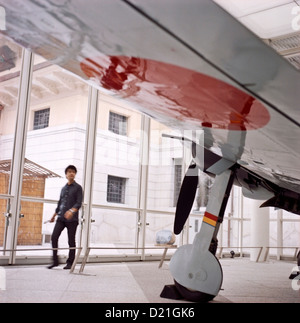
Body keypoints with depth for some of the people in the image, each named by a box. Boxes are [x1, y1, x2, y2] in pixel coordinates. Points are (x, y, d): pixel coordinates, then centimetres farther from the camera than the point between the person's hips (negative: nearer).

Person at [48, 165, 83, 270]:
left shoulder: (78, 187, 2)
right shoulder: (63, 188, 18)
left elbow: (79, 203, -9)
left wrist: (72, 211, -27)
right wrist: (54, 215, 26)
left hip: (72, 219, -5)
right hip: (61, 218, 5)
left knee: (71, 241, -1)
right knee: (54, 237, -7)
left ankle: (70, 263, 10)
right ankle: (55, 261, 3)